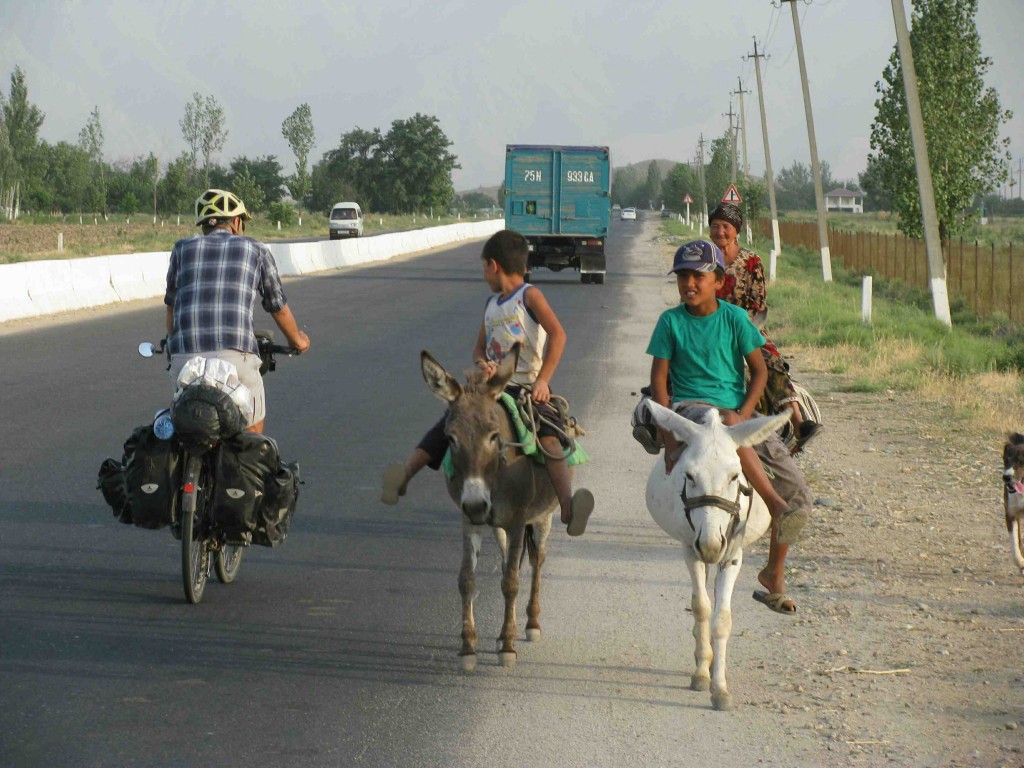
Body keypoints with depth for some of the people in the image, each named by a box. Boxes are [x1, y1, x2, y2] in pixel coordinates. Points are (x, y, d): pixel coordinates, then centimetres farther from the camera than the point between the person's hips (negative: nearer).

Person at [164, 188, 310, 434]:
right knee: (252, 430, 16)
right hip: (235, 356, -2)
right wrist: (297, 340, 46)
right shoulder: (256, 250, 16)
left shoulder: (183, 249, 20)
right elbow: (278, 307, 26)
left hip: (185, 358, 2)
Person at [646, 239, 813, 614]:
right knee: (724, 425, -42)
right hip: (691, 407, -3)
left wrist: (744, 413, -14)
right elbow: (659, 378, -1)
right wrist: (669, 435, -11)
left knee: (798, 492, -8)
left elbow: (760, 371, 2)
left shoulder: (734, 318, 2)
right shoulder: (671, 321, 0)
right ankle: (777, 508, -43)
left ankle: (774, 575, 12)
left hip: (739, 409, 3)